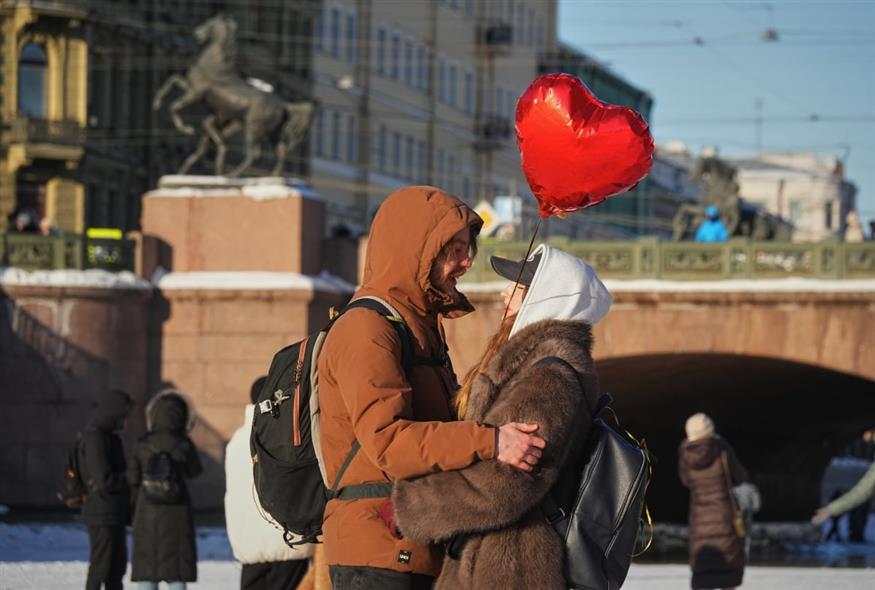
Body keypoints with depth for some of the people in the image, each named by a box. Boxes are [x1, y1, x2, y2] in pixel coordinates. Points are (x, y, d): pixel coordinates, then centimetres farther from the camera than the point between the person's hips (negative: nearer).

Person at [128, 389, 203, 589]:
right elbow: (194, 471, 8)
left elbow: (133, 478, 0)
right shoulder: (183, 445, -9)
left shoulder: (143, 445, -6)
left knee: (147, 571, 4)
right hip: (176, 515, -1)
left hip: (147, 515, 1)